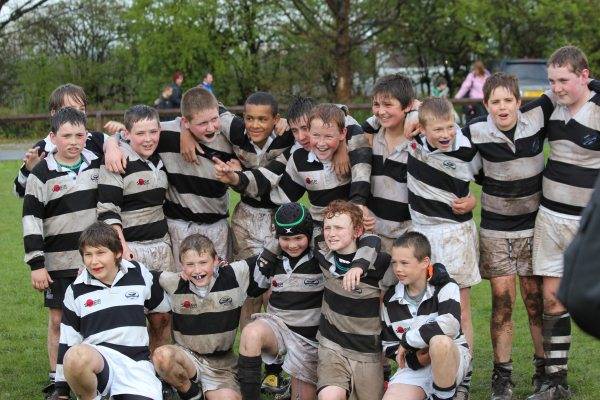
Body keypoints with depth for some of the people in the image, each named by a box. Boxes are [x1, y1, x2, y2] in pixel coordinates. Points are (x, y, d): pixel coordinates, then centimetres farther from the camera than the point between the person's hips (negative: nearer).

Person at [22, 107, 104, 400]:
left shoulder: (98, 163, 2)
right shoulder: (42, 174, -6)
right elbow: (31, 220, -5)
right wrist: (36, 264, -9)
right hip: (59, 263, -2)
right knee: (58, 320, 4)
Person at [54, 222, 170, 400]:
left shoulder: (139, 275, 7)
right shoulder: (76, 291, 6)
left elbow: (164, 307, 24)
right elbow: (67, 342, 10)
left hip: (136, 363, 1)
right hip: (96, 357, -1)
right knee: (77, 356, -39)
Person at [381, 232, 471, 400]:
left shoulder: (445, 288, -10)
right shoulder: (390, 300, 2)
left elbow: (449, 326, -29)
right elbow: (388, 344, 8)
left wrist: (406, 341, -20)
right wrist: (413, 358, -13)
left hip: (453, 358, -4)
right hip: (414, 365, 4)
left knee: (439, 341, -39)